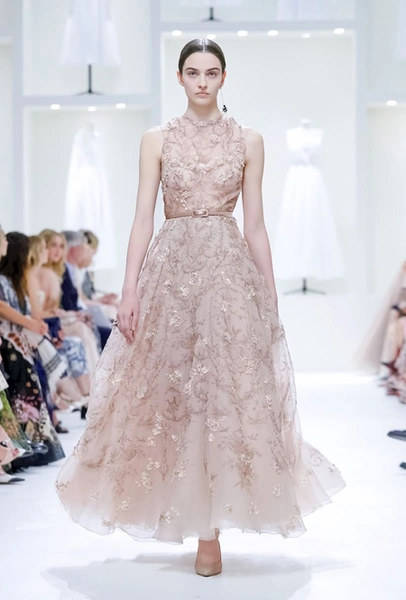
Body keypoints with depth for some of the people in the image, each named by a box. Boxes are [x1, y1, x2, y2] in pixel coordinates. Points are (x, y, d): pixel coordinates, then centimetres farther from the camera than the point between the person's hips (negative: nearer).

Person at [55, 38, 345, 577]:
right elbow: (143, 219, 3)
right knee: (170, 391, 1)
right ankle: (189, 511, 19)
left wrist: (271, 297, 4)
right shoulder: (157, 140, 7)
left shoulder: (248, 141, 8)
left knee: (228, 393, -4)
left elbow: (255, 225, 7)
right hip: (170, 270, 0)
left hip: (230, 271, 0)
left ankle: (211, 530, 3)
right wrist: (130, 290, -6)